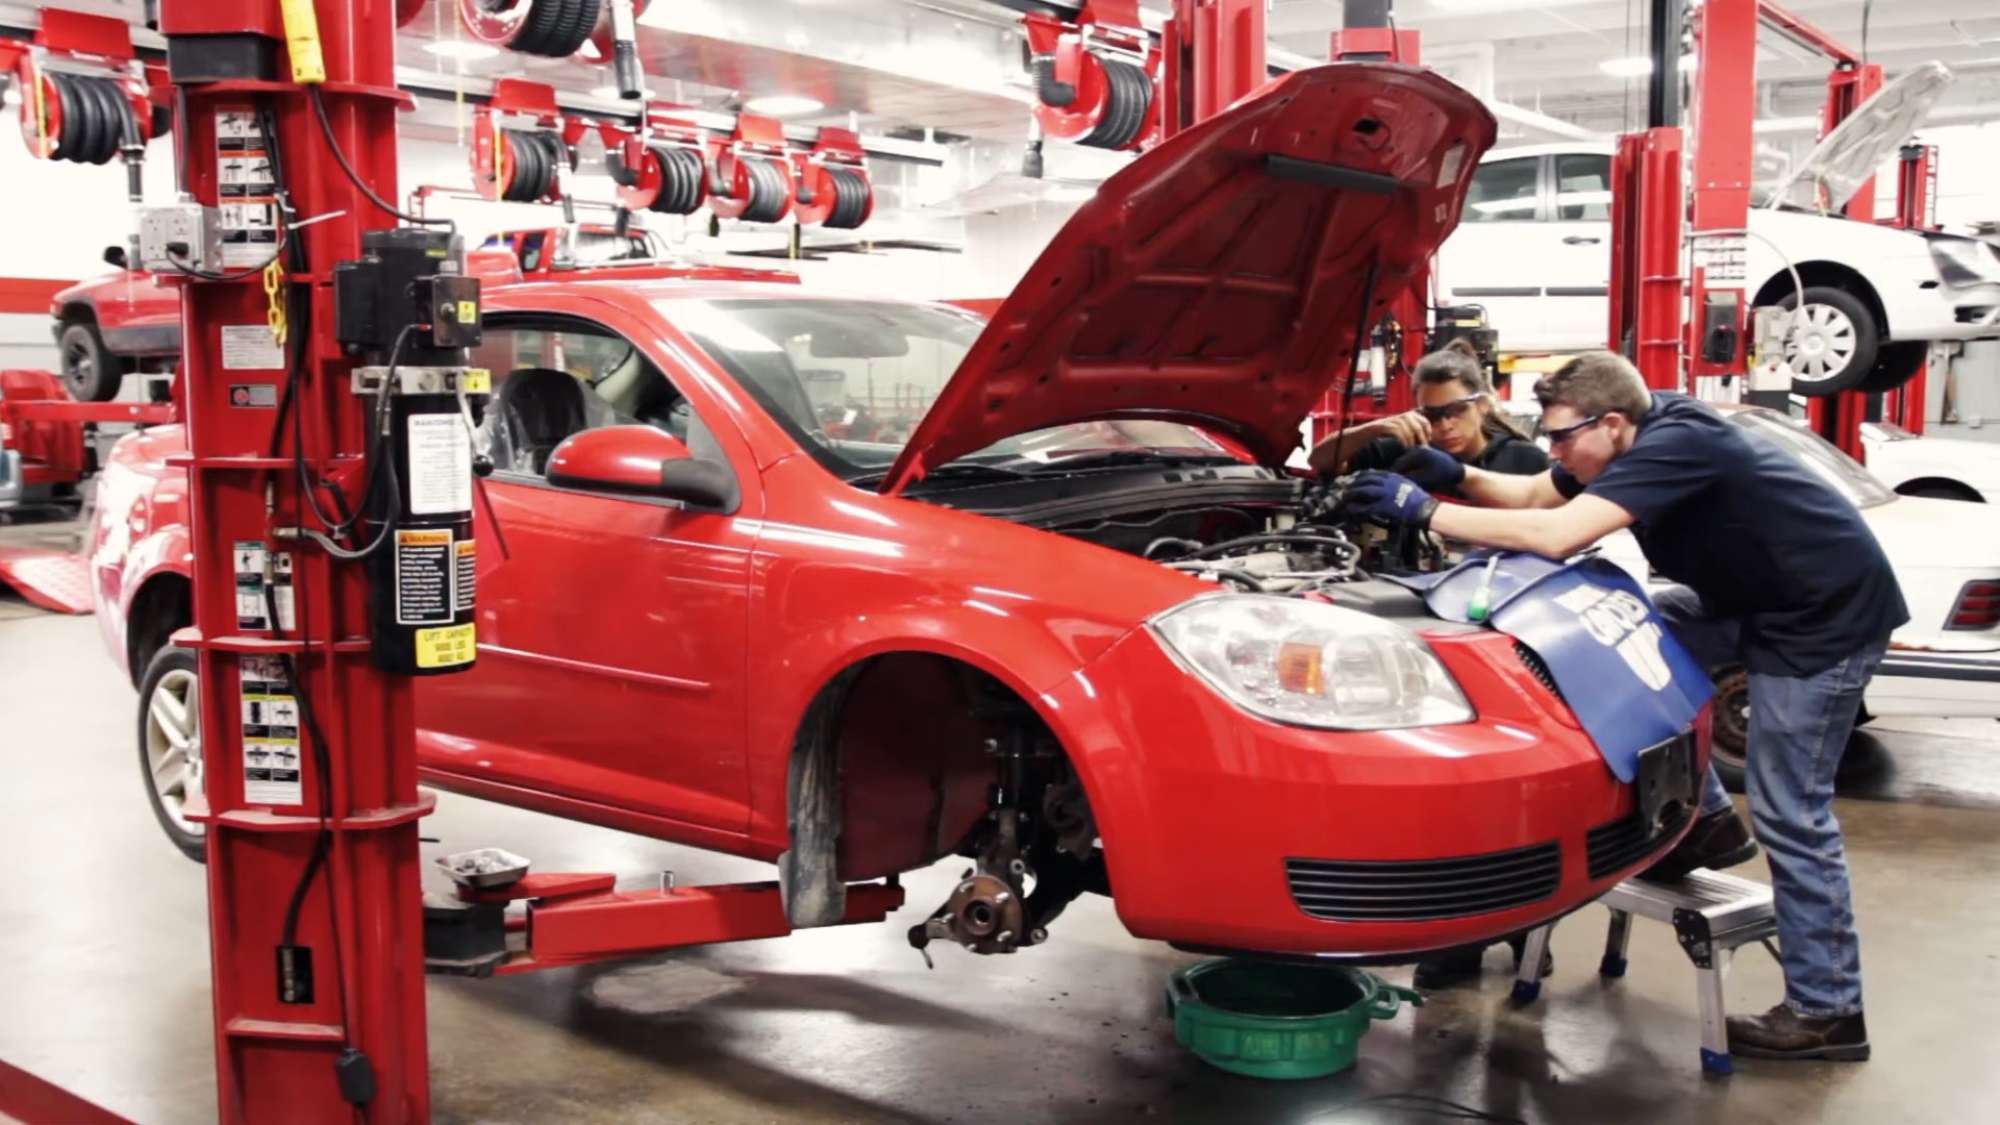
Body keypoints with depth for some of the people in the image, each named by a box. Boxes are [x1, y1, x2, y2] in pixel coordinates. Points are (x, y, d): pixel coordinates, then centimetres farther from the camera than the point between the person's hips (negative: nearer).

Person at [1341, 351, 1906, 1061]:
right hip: (1755, 601, 10)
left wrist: (1426, 511, -31)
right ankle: (1706, 819, 15)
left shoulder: (1674, 444, -28)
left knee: (1790, 814, -7)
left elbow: (1556, 535, -36)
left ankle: (1826, 1009, 4)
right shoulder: (1633, 437, 0)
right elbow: (1534, 496, 11)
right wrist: (1458, 478, -7)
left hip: (1826, 616, -10)